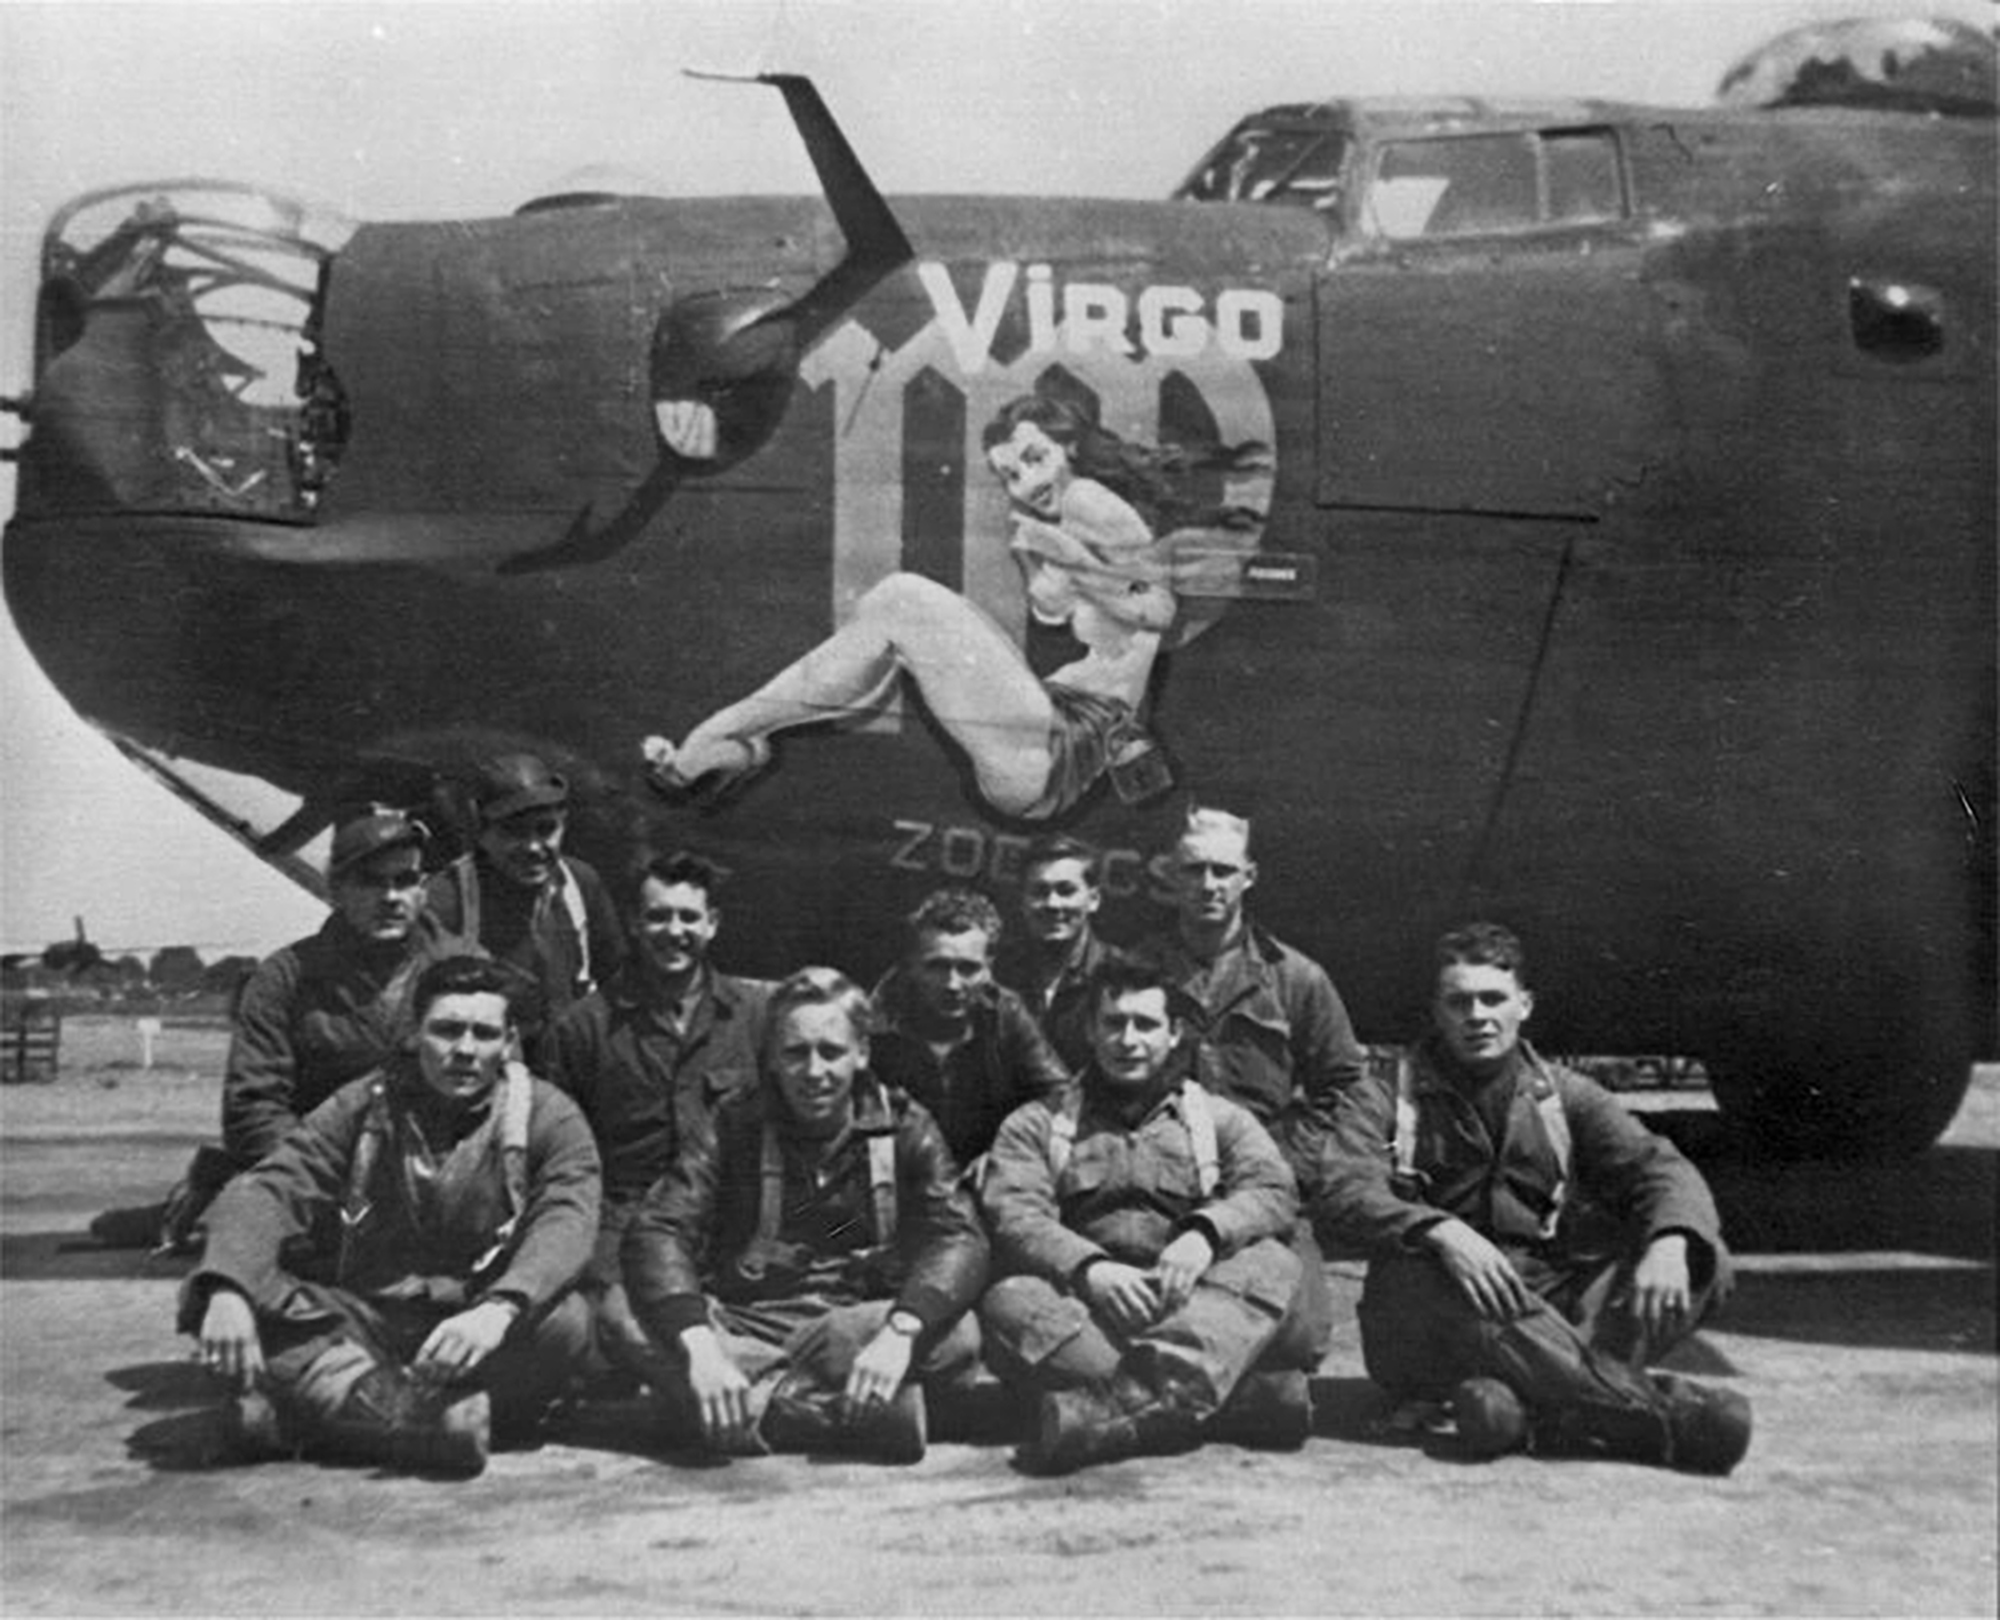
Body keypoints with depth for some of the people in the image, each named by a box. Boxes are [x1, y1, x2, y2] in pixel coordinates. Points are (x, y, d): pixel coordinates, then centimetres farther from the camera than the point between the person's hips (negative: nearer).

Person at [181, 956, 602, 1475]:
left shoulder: (548, 1117, -2)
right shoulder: (365, 1106, 4)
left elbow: (566, 1222, -19)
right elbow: (267, 1189, -6)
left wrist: (499, 1308, -40)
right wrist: (227, 1291, -28)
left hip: (471, 1329, -2)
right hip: (361, 1325, 2)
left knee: (564, 1320, -33)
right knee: (206, 1298, -21)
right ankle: (446, 1417, -34)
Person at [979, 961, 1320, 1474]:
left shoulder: (1219, 1118, 21)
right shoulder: (1037, 1124, 19)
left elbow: (1274, 1193, 2)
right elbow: (1013, 1217, 1)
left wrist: (1204, 1234, -19)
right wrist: (1089, 1268, -19)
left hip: (1195, 1306, 1)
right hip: (1084, 1306, 0)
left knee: (1271, 1263, -28)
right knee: (1008, 1302, -31)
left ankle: (1108, 1411, -50)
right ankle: (1243, 1394, -42)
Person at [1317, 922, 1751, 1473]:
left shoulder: (1566, 1094, 16)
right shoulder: (1381, 1099, 9)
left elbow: (1656, 1164, 1)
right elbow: (1347, 1194, -10)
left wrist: (1671, 1242, -23)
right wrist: (1441, 1232, -31)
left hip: (1549, 1306, 3)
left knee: (1705, 1263, -16)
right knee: (1432, 1276, -36)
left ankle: (1530, 1399, -40)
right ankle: (1654, 1408, -44)